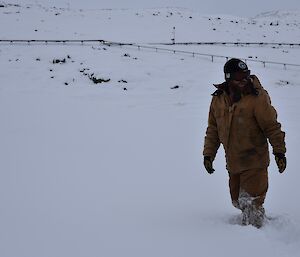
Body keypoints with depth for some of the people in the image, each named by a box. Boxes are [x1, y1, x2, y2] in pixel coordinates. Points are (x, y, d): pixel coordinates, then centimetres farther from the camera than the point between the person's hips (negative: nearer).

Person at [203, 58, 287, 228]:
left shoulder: (257, 98, -12)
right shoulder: (218, 100, 4)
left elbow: (272, 126, -8)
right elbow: (213, 130, 14)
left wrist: (279, 151, -11)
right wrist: (208, 154, 11)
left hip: (254, 162, -6)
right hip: (233, 163, 6)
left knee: (250, 202, -8)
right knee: (238, 201, 15)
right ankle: (260, 220, 38)